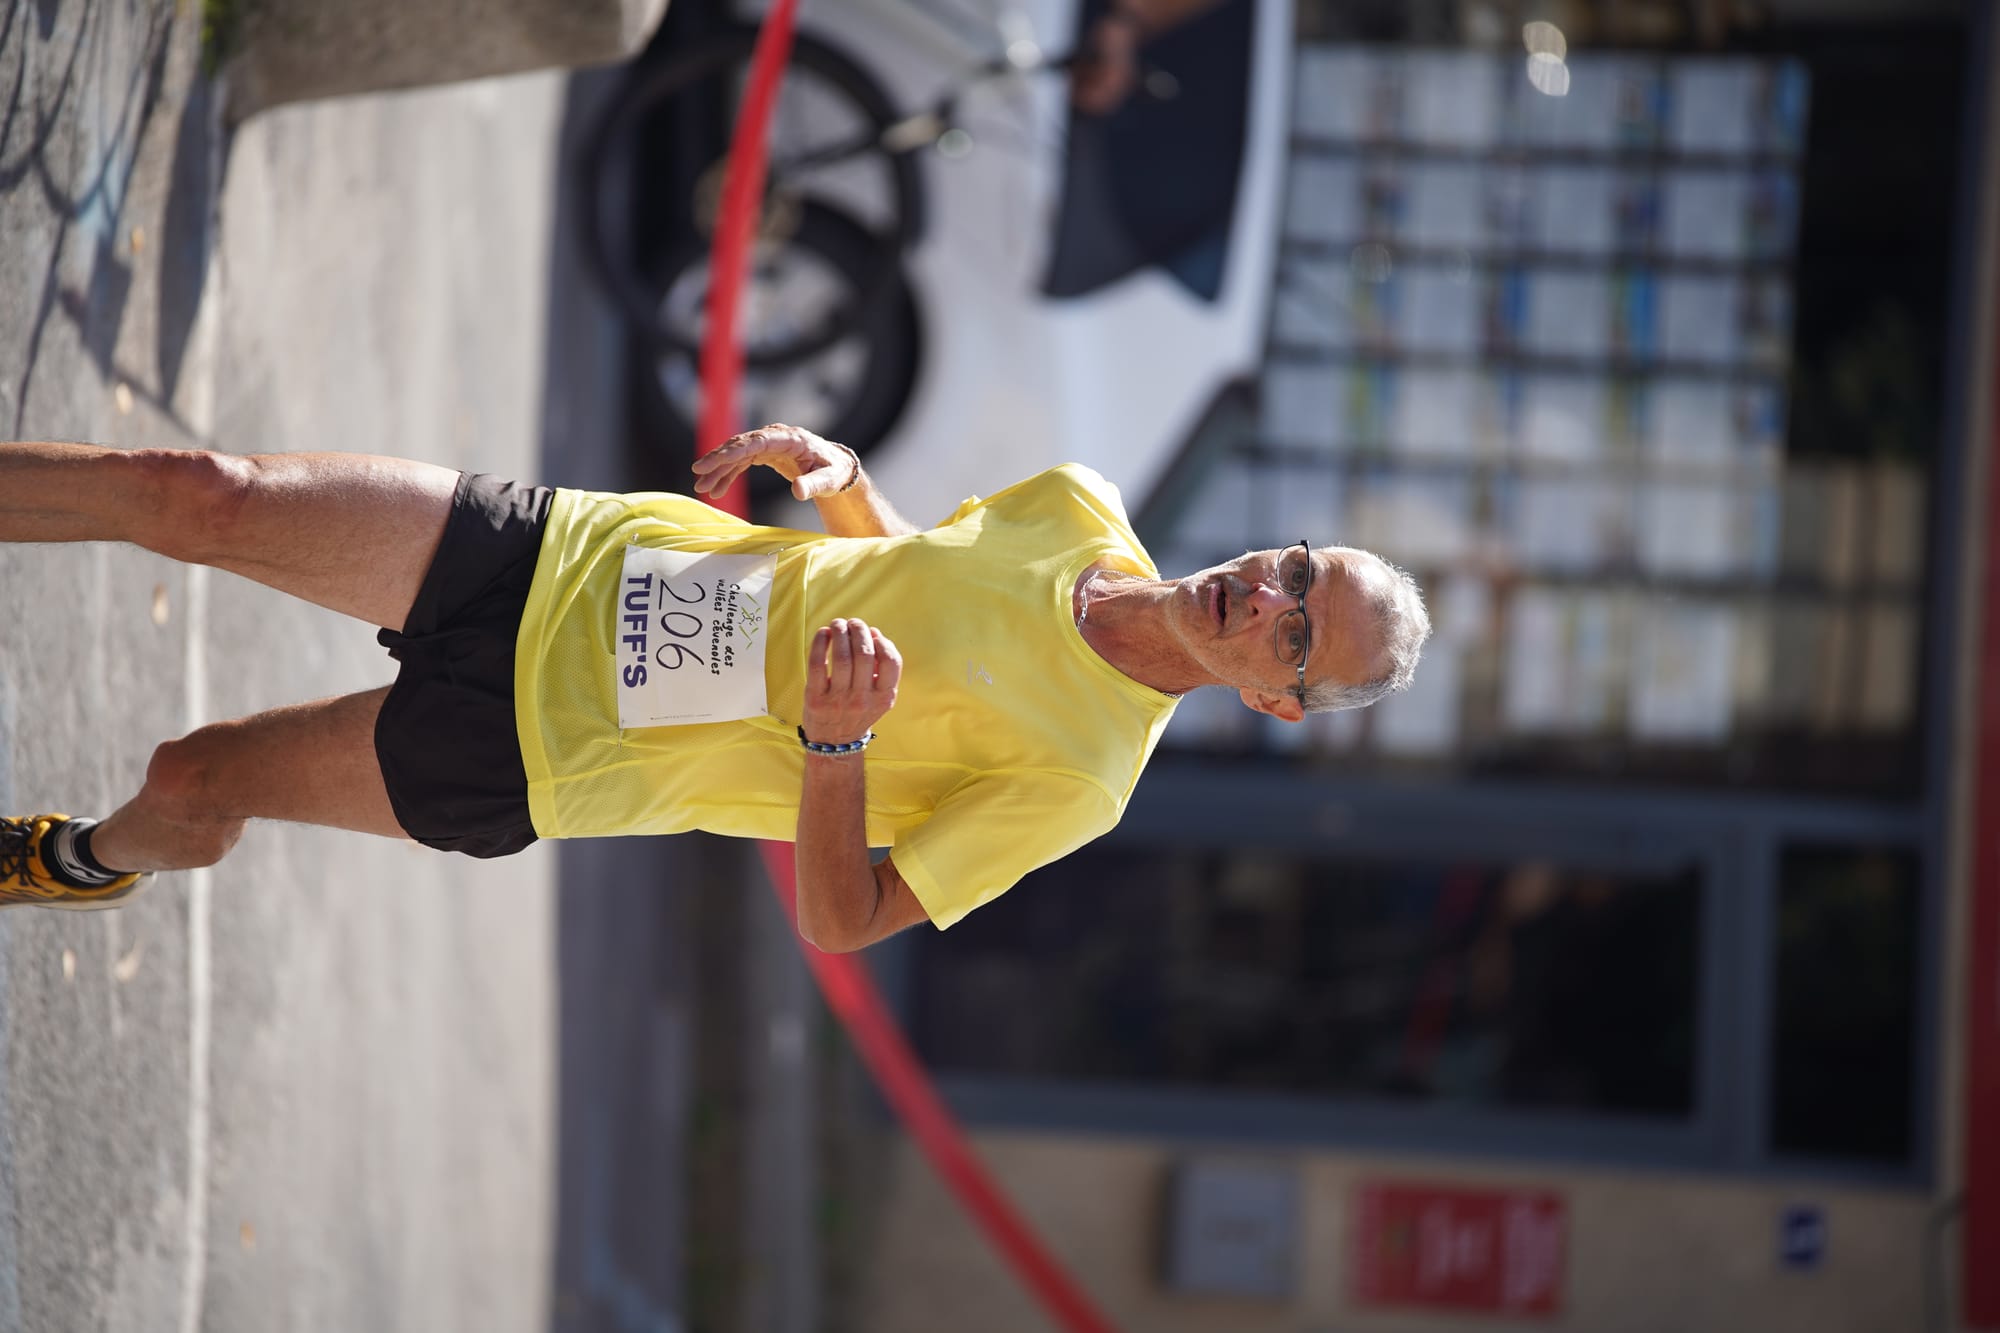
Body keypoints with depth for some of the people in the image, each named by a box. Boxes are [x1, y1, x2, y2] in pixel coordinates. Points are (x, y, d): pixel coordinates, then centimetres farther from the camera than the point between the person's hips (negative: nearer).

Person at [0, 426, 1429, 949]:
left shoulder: (1078, 781, -19)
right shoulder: (1085, 516, -3)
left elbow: (843, 921, -18)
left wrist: (836, 743, -36)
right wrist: (832, 467, -5)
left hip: (530, 759, -4)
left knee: (192, 786, -2)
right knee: (199, 494, -6)